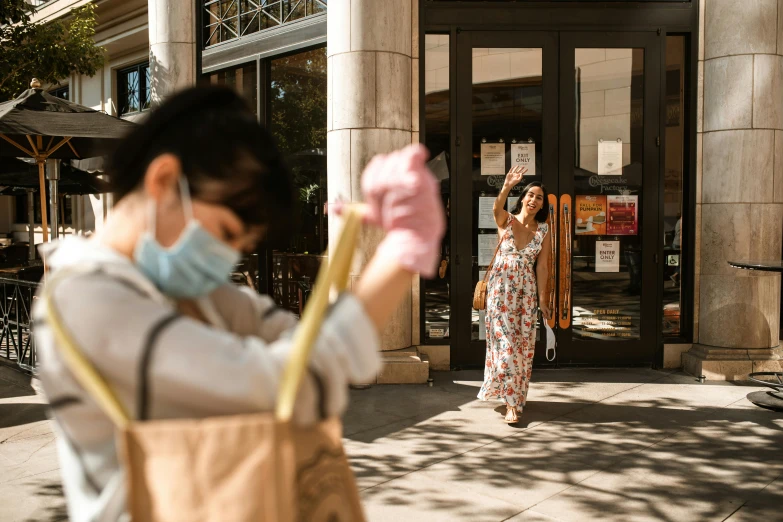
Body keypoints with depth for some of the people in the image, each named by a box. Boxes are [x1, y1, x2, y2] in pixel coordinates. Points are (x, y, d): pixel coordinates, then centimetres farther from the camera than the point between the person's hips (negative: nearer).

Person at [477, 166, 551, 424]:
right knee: (505, 340, -8)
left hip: (527, 289, 3)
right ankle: (511, 402, -7)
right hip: (501, 286, -3)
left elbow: (542, 265, 5)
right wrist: (507, 187, -44)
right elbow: (496, 208, -25)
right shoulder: (506, 220, -1)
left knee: (523, 343, 5)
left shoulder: (543, 230, 6)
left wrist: (542, 297, 1)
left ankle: (515, 396, 22)